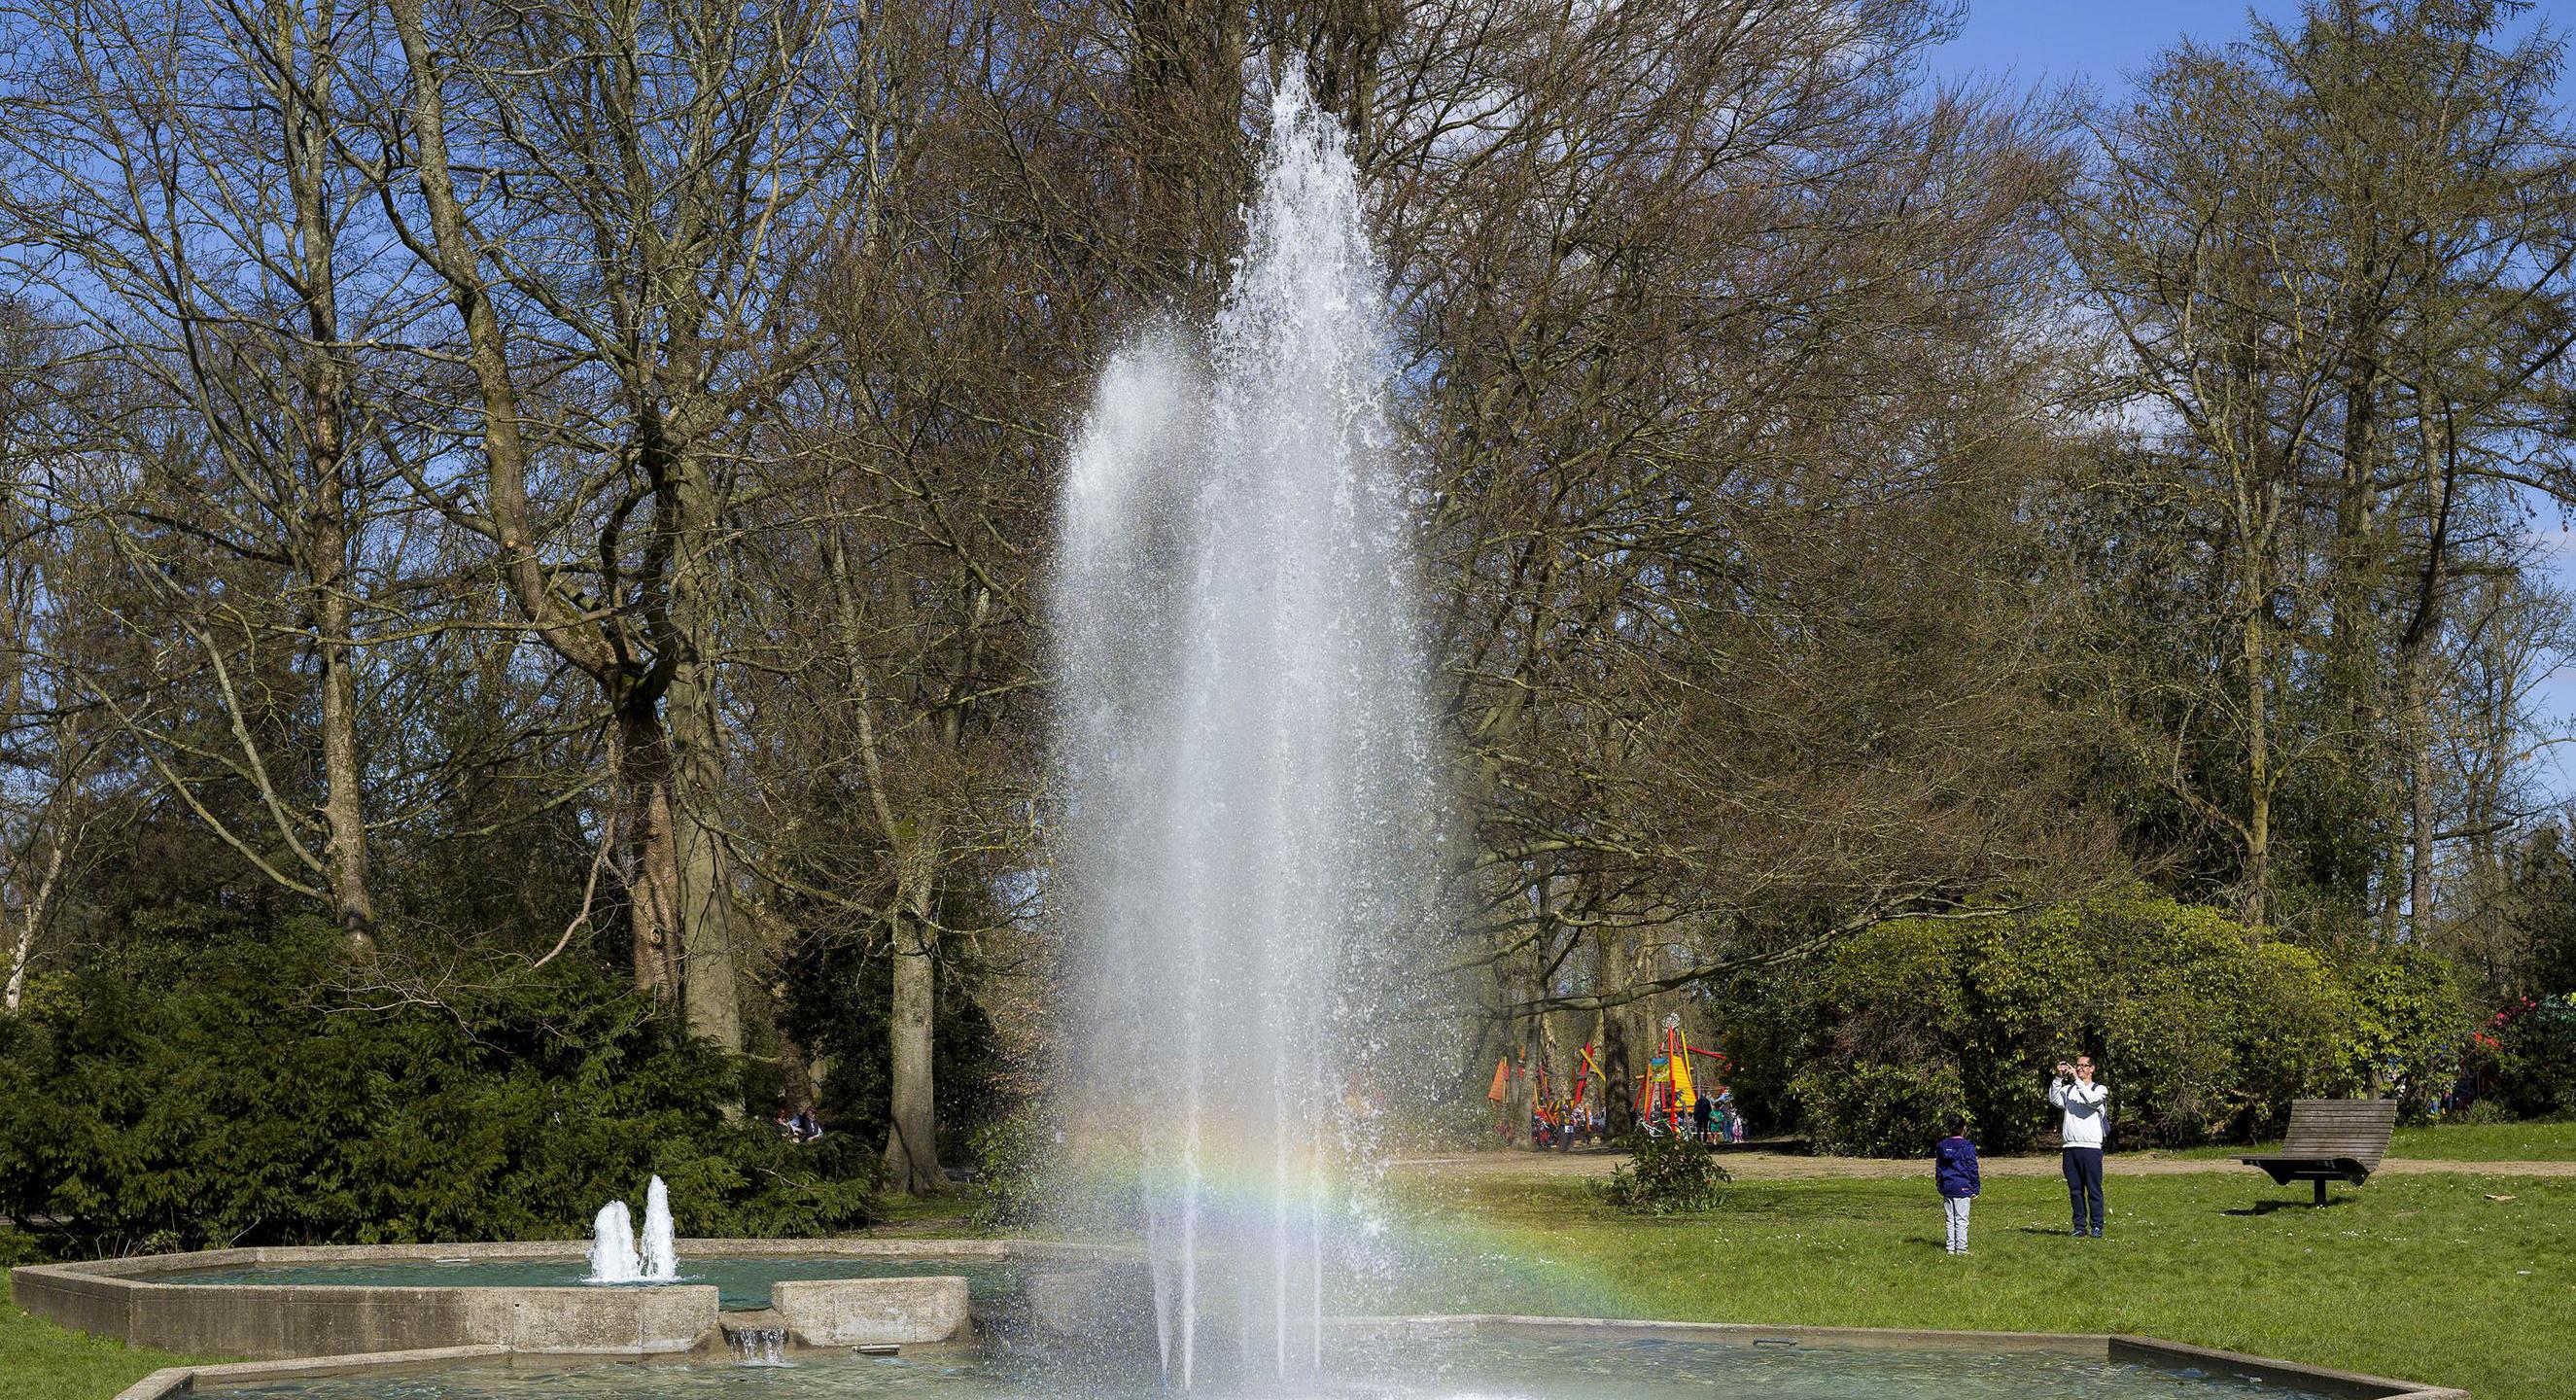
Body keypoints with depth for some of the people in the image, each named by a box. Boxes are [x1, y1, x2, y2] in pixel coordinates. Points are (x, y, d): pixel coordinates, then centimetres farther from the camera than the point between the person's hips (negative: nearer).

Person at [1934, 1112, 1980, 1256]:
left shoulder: (1941, 1146, 6)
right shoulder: (1967, 1147, -10)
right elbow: (1973, 1169, -7)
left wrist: (1939, 1187, 19)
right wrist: (1975, 1189, 0)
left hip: (1946, 1188, 5)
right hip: (1962, 1187, -5)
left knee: (1950, 1219, 11)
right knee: (1961, 1219, 0)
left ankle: (1951, 1248, 12)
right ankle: (1961, 1248, -1)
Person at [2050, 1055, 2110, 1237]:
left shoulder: (2100, 1090, 7)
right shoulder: (2069, 1089, 17)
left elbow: (2091, 1099, -14)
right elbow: (2054, 1099, 1)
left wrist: (2076, 1079, -14)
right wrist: (2059, 1077, -6)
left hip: (2090, 1147, -4)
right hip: (2069, 1147, 4)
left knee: (2094, 1189, -4)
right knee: (2075, 1190, 5)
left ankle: (2096, 1226, 0)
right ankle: (2080, 1226, 10)